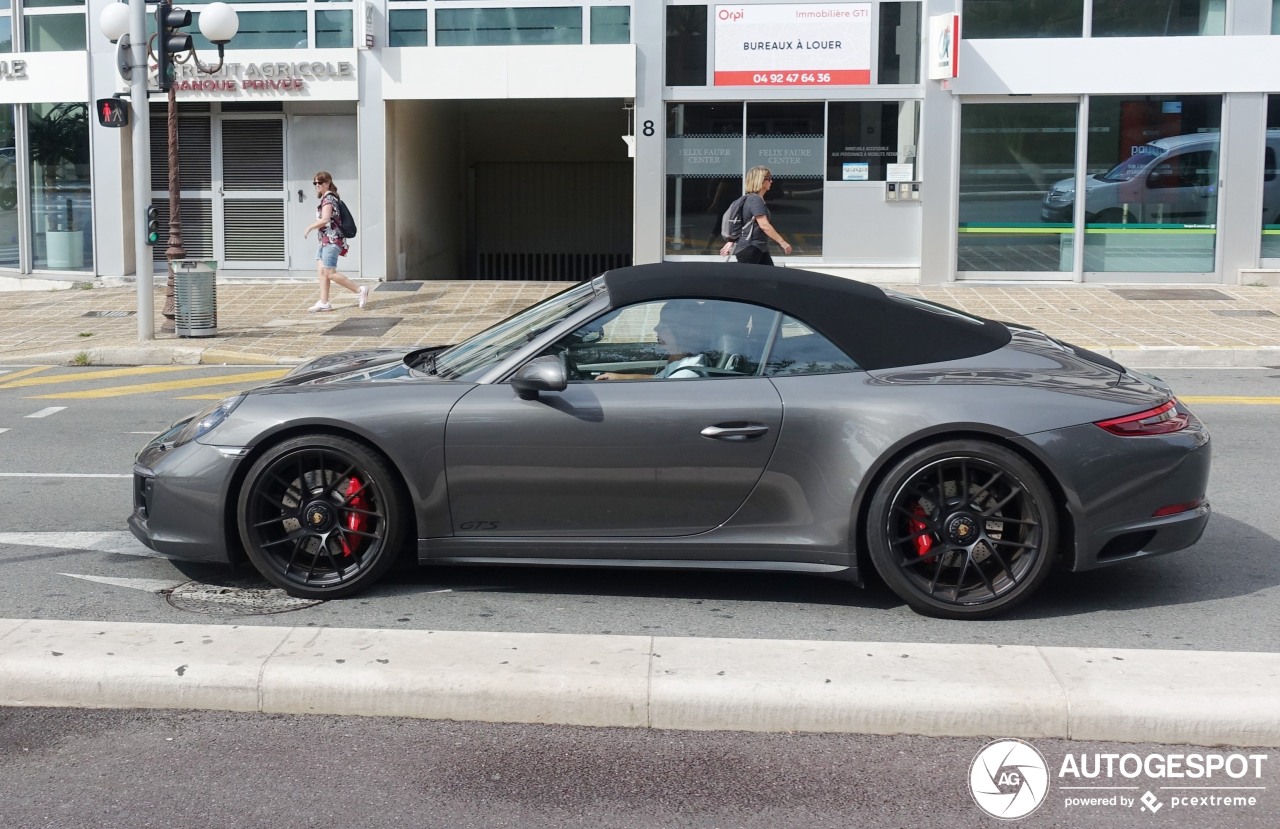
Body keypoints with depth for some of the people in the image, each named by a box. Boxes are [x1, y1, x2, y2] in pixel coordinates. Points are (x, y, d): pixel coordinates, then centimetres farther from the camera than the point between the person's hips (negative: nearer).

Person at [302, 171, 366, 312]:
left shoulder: (328, 198, -13)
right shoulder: (326, 198, 17)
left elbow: (325, 219, -22)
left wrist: (310, 227, -12)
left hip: (331, 240, -10)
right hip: (325, 241, 10)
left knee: (330, 273, -9)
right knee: (321, 271, 6)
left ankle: (360, 290, -4)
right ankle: (324, 303, 8)